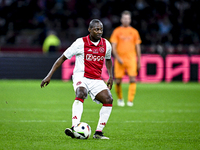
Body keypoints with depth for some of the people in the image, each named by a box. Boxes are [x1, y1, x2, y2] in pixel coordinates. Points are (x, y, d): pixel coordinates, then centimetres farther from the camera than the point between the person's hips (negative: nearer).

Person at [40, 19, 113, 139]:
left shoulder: (106, 45, 6)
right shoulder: (81, 43, -7)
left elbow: (108, 59, 28)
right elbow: (63, 58, -2)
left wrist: (111, 76, 16)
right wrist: (49, 75, -6)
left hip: (96, 80, 5)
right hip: (81, 76, -5)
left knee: (108, 99, -18)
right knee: (81, 93, -36)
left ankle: (99, 132, -10)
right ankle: (74, 128, -46)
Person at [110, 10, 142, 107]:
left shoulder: (134, 32, 9)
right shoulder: (117, 31, 4)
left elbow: (137, 47, 13)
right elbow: (113, 46, 0)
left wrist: (139, 61, 12)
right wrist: (117, 57, -14)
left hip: (131, 59, 1)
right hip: (120, 60, 0)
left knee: (132, 79, -14)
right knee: (118, 81, 1)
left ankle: (130, 100, -13)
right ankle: (120, 99, 24)